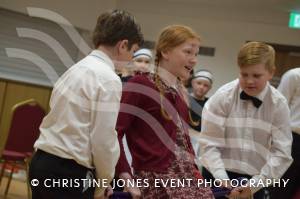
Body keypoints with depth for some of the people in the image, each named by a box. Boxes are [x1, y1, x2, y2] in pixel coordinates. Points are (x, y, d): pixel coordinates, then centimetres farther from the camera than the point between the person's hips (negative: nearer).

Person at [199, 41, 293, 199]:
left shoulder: (278, 105, -5)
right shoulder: (222, 97, -8)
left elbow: (282, 153, -6)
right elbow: (209, 143, -9)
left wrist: (255, 184, -15)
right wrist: (222, 178, -19)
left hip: (255, 181, 1)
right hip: (218, 177, -1)